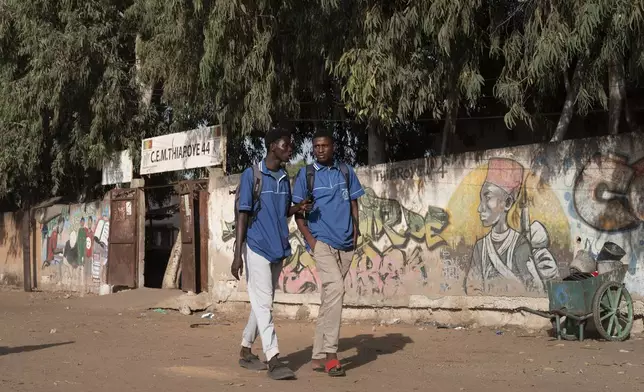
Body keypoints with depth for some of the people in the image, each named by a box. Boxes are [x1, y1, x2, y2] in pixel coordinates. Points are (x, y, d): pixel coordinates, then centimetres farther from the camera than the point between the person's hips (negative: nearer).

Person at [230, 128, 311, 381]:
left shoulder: (285, 178, 11)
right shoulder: (251, 175, -7)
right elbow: (243, 215, -9)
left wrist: (298, 208, -3)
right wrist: (237, 254, -13)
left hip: (278, 249, 7)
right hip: (257, 248, -7)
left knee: (264, 303, 12)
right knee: (263, 303, -9)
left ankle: (246, 351, 24)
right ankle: (274, 360, -12)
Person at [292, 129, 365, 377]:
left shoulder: (346, 172, 10)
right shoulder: (306, 175, 2)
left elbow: (353, 202, 16)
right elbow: (298, 211, 2)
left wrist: (356, 227, 1)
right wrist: (309, 238, -10)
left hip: (345, 243, 4)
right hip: (321, 241, -4)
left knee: (329, 296, 8)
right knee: (335, 287, -24)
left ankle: (318, 355, 16)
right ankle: (330, 353, -21)